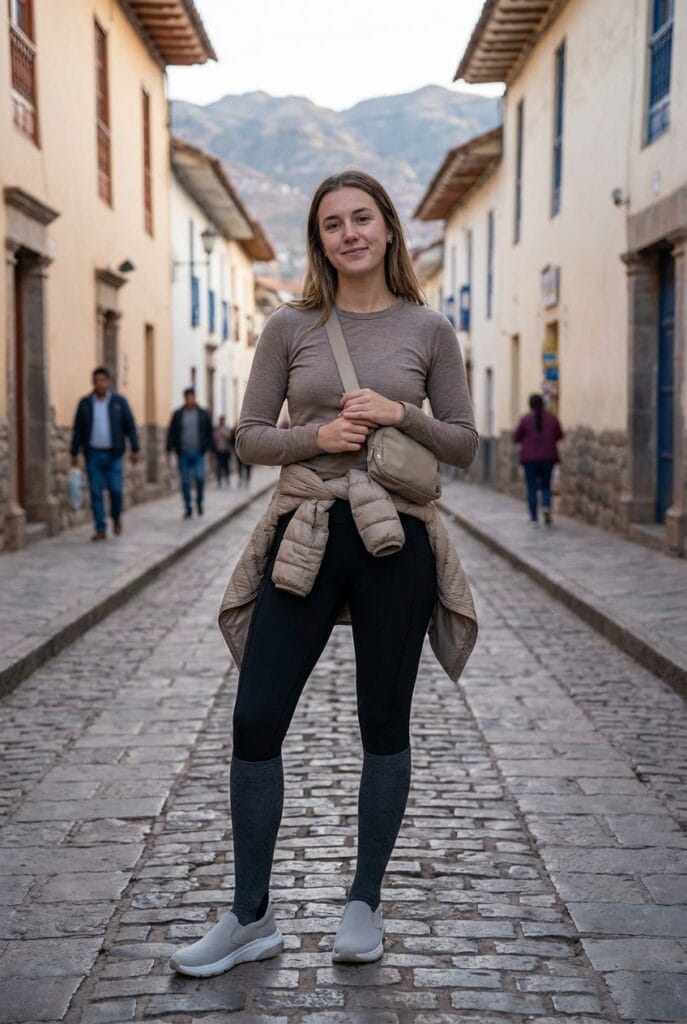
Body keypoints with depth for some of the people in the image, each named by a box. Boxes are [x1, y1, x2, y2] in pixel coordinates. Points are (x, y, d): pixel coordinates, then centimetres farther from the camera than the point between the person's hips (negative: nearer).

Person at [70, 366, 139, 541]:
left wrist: (135, 450, -8)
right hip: (93, 454, 1)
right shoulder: (85, 403, 2)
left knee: (116, 490, -7)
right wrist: (74, 453, 1)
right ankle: (100, 529, 5)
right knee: (96, 492, -1)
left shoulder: (119, 401, -1)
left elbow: (130, 426, -1)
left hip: (114, 455, -1)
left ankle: (116, 517, 22)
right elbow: (78, 430, 5)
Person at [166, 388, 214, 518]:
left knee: (200, 477, -15)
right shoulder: (177, 414, 4)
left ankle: (199, 501, 9)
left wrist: (209, 448, 0)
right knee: (185, 482, 2)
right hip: (183, 453, 1)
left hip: (198, 453, -1)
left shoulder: (203, 414, 5)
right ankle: (188, 508, 11)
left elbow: (209, 432, 7)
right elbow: (171, 432, 4)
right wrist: (169, 449, -3)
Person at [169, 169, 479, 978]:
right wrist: (315, 436, -14)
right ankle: (251, 917, 16)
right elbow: (248, 436, 4)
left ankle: (364, 904, 26)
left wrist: (400, 414, -13)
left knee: (384, 725, 9)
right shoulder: (290, 326, 3)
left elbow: (464, 444, 5)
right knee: (255, 720, -1)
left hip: (395, 539, 0)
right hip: (304, 537, 1)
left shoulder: (428, 329, 3)